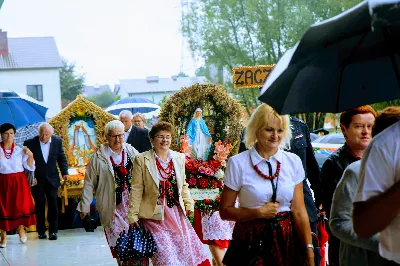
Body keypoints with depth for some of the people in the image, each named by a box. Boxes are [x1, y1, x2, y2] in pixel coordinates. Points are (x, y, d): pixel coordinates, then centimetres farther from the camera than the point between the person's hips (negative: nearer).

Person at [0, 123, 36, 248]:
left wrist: (30, 155, -12)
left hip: (19, 182, 1)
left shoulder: (19, 150, 3)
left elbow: (30, 167, 4)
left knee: (20, 205, 3)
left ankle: (20, 228, 30)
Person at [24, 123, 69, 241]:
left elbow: (61, 158, 8)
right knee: (39, 205, 4)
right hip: (37, 180, -1)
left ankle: (53, 231, 2)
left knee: (53, 204, -2)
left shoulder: (57, 141, -2)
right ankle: (41, 231, 13)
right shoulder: (30, 143, -11)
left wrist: (65, 172, -3)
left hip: (52, 179, 2)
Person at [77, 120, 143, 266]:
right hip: (113, 208, -2)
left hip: (133, 204, 2)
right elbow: (89, 183, 4)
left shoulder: (132, 152, 9)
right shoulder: (99, 158, 0)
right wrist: (85, 205, 4)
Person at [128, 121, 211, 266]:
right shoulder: (142, 160, -3)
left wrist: (189, 204, 5)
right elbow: (136, 190, -3)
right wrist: (133, 215, -6)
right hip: (155, 215, -4)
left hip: (177, 213, 5)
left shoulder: (179, 158, 9)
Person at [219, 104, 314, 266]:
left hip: (286, 240, 2)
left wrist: (309, 250, -3)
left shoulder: (293, 162, 3)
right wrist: (259, 212, -13)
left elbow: (299, 211, 2)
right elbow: (225, 211, -2)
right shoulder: (238, 163, -5)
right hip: (251, 244, -2)